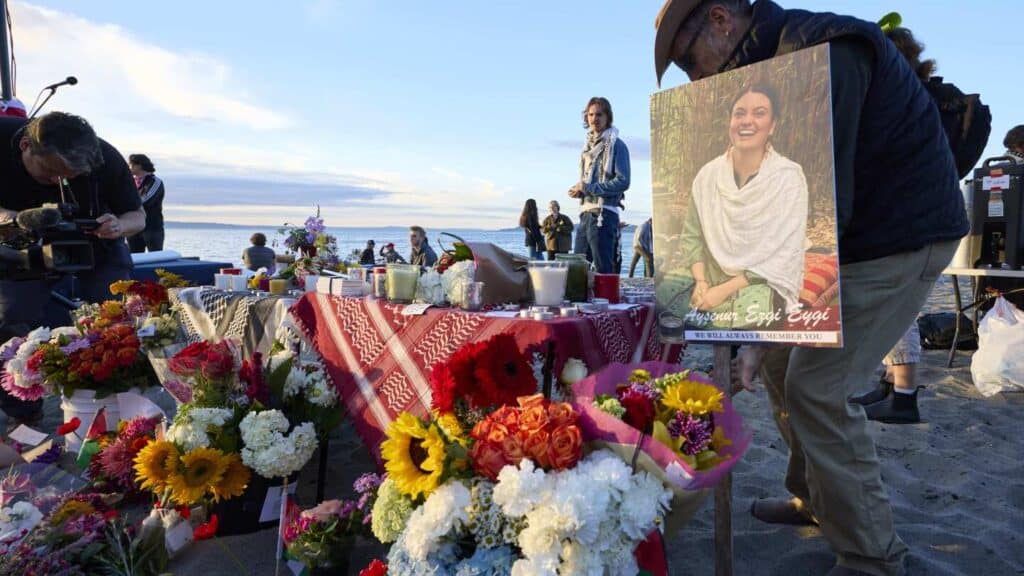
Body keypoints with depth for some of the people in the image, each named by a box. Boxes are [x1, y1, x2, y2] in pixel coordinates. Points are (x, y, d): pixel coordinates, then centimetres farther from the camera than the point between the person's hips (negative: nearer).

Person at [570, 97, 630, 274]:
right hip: (585, 213, 8)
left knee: (603, 269, -5)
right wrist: (578, 190, 4)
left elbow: (622, 182, -13)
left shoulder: (616, 145, -4)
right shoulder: (588, 145, 18)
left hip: (604, 214, -8)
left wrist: (587, 187, -14)